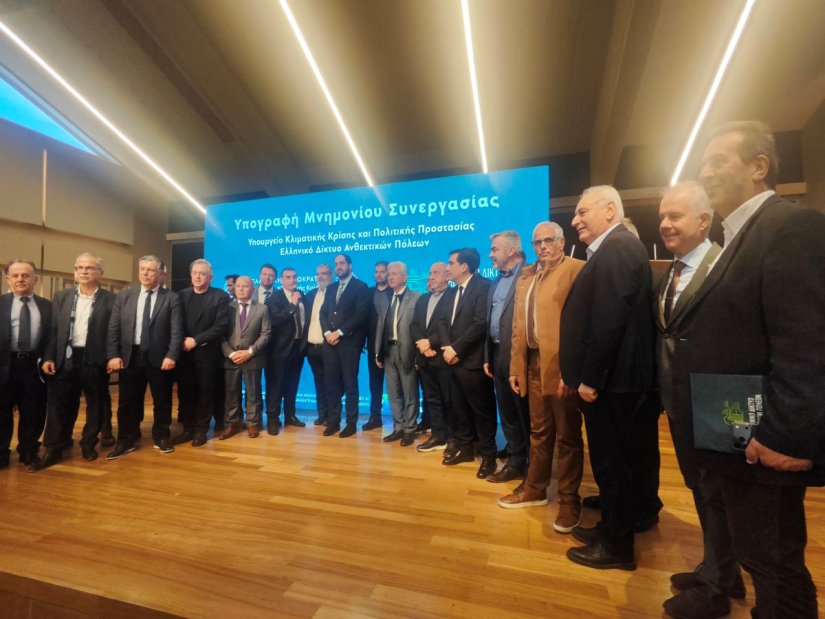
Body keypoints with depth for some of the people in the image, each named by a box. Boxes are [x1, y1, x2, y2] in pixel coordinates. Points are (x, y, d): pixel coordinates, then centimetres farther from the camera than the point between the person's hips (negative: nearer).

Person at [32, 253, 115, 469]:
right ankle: (53, 450, 17)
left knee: (95, 405, 8)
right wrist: (48, 357, -1)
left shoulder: (110, 299, -1)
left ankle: (89, 444, 24)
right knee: (60, 405, 6)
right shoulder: (61, 296, 9)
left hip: (95, 360, -2)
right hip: (65, 359, 2)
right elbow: (52, 329, 6)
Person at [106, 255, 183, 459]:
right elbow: (113, 329, 6)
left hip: (160, 358, -2)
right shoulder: (124, 297, 8)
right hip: (130, 356, 3)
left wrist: (171, 356, -15)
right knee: (128, 402, 10)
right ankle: (126, 440, 26)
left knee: (162, 401, 9)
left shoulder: (172, 298, -1)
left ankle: (161, 437, 26)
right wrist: (113, 355, -4)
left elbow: (176, 331, -6)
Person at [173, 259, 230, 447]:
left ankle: (201, 430, 19)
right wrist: (182, 341, -8)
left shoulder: (220, 297, -4)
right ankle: (188, 429, 23)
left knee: (205, 392, 6)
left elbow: (221, 326, -11)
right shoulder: (182, 295, 9)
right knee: (185, 392, 9)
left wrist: (196, 340, -14)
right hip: (184, 352, 4)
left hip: (207, 353, -3)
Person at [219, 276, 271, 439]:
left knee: (253, 393, 8)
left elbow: (265, 334, -3)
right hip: (230, 358, 1)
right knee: (231, 392, 9)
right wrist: (230, 353, -11)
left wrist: (249, 352, -13)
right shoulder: (227, 307, 4)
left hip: (252, 358, -1)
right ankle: (232, 424, 22)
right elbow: (221, 334, 1)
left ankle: (252, 424, 20)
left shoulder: (262, 309, 2)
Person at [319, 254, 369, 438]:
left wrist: (339, 332, -14)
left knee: (350, 383, 1)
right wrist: (327, 332, -6)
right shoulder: (331, 288, 19)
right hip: (330, 342, 6)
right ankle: (333, 421, 18)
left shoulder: (360, 287, -1)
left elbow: (361, 315, -11)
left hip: (349, 342, -5)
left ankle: (351, 423, 11)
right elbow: (323, 312, 12)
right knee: (331, 383, 7)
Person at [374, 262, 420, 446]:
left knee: (409, 393, 5)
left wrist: (418, 353, -13)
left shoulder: (416, 298, -5)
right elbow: (380, 326, 12)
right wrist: (377, 352, 8)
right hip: (388, 350, 6)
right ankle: (398, 428, 25)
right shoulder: (383, 299, 12)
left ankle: (409, 430, 18)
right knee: (393, 393, 13)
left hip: (406, 351, -6)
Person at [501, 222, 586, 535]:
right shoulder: (525, 276, 15)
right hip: (534, 364, 6)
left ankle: (569, 500, 24)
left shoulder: (577, 269, -6)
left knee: (567, 436, 8)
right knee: (539, 432, 18)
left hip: (562, 365, -6)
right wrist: (515, 367, 12)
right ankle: (534, 489, 33)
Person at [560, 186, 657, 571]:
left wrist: (590, 378, -20)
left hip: (609, 380, -10)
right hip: (608, 378, 10)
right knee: (612, 461, 20)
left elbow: (608, 320, -25)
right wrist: (580, 374, 16)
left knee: (611, 463, 4)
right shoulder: (615, 248, 16)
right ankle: (611, 529, 36)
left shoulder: (615, 248, -16)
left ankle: (618, 547, 22)